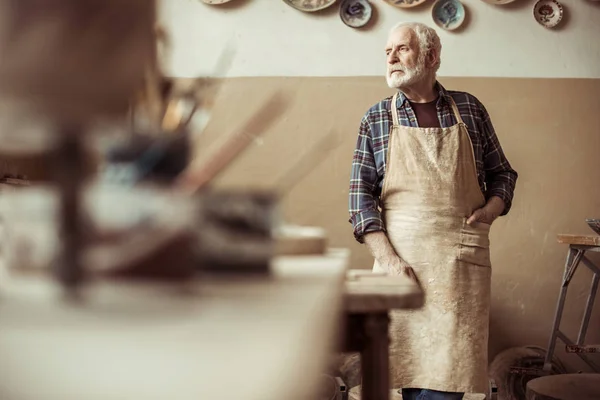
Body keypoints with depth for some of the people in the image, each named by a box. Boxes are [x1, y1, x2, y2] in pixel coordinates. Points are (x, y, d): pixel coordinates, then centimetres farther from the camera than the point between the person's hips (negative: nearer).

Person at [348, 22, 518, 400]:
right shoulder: (376, 119, 7)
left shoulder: (470, 109, 10)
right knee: (412, 367, 0)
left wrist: (492, 208, -3)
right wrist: (387, 257, -10)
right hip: (402, 260, 0)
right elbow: (361, 194, 1)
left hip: (464, 260, 1)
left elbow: (502, 173, 18)